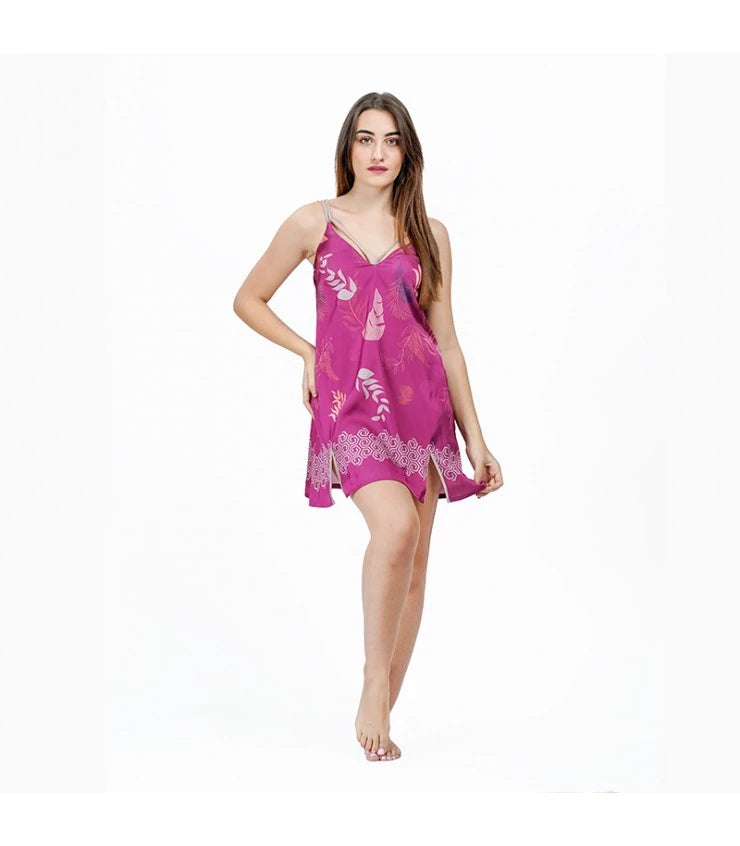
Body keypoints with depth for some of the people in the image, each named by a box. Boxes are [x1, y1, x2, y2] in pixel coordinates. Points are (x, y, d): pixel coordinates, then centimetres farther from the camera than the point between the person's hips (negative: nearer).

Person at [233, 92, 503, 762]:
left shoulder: (429, 234, 10)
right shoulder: (314, 223, 5)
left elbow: (446, 340, 12)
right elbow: (249, 300, 15)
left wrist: (475, 436, 9)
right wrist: (308, 352, 5)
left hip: (420, 405, 3)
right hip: (349, 404, -3)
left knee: (414, 565, 1)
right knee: (396, 526, -28)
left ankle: (381, 715, 14)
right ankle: (374, 684, -12)